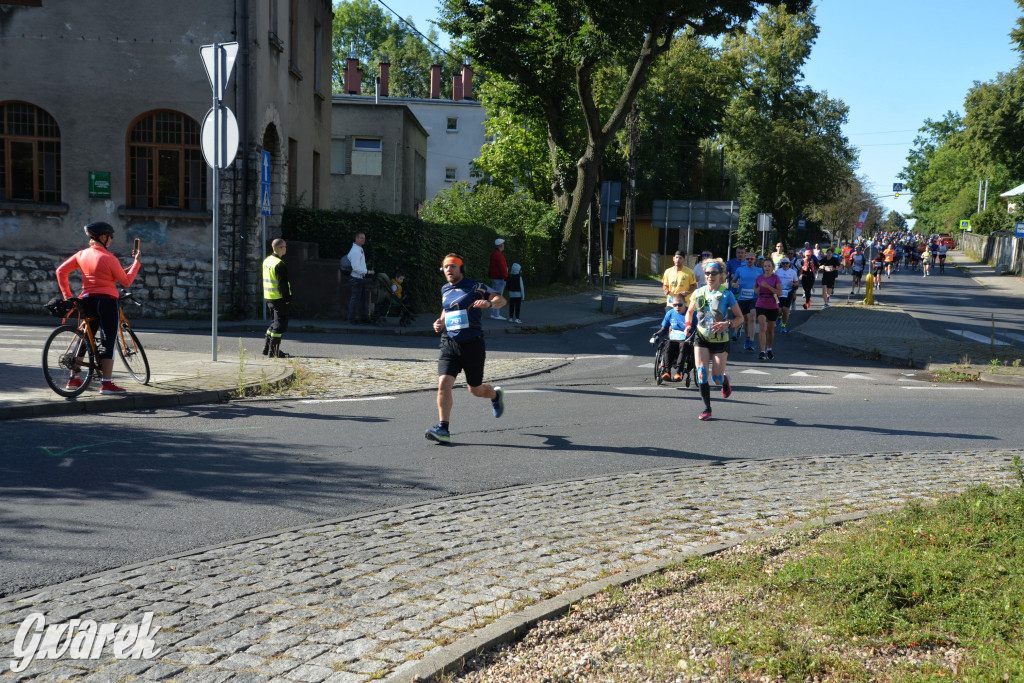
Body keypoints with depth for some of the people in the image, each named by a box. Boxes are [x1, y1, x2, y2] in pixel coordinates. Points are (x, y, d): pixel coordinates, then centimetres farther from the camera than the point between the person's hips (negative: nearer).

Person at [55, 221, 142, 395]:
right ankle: (107, 384, -8)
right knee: (108, 342, -4)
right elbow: (126, 281, -4)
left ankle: (73, 379, 24)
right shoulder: (109, 258, -11)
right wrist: (137, 262, 6)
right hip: (106, 301, -7)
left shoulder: (82, 254, 7)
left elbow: (61, 271, 8)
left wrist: (67, 295, 11)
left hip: (87, 301, 7)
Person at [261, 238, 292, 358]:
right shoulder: (280, 265, -19)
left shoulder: (267, 260, 11)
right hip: (279, 298, -9)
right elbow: (282, 284, -21)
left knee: (274, 323, 20)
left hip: (268, 297, 9)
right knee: (279, 325, -2)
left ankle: (267, 347, 24)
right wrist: (287, 299, -16)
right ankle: (274, 351, -1)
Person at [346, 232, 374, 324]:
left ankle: (363, 317, 26)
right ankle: (352, 319, 4)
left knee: (362, 298, 16)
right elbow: (356, 268, -25)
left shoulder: (360, 249, 12)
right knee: (355, 299, -3)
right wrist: (368, 272, -22)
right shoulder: (355, 251, -21)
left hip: (361, 278, 10)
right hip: (356, 279, -10)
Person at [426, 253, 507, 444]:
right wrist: (440, 323, 10)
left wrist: (489, 303, -31)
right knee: (443, 384, -15)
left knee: (475, 389, 9)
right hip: (449, 343, 4)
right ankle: (443, 429, -11)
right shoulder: (445, 290, 14)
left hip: (472, 344, -4)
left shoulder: (475, 287, -3)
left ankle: (496, 395, 44)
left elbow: (501, 300, -9)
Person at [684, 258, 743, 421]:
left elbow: (740, 318, -4)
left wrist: (727, 324, -23)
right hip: (701, 339, 2)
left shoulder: (726, 294, -7)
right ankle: (707, 409, 0)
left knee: (717, 379, 0)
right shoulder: (699, 293, 2)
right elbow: (689, 312, 19)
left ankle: (725, 381, 39)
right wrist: (688, 325, 0)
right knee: (701, 374, -11)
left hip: (720, 341, -2)